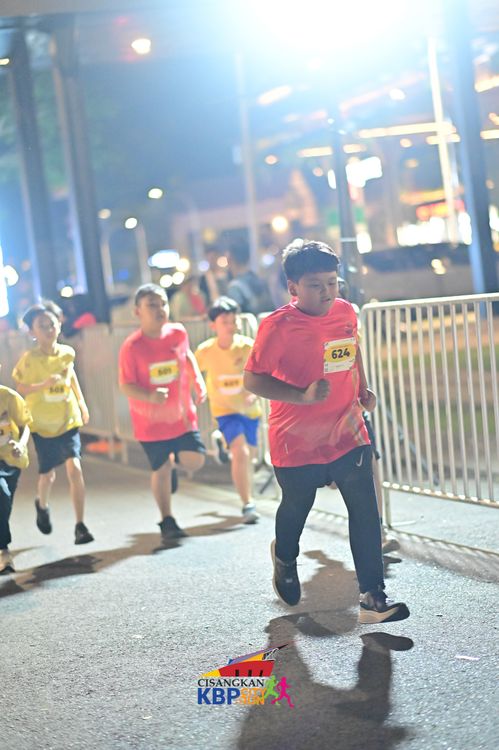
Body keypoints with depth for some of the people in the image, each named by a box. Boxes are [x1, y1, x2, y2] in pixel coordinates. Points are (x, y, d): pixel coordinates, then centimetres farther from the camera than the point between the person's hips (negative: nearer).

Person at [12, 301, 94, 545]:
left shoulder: (67, 352, -4)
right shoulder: (29, 359, -14)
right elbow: (20, 389, -13)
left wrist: (81, 402, 19)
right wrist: (44, 384, -28)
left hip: (68, 420, 2)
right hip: (42, 424, -1)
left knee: (74, 469, -13)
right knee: (48, 474, 11)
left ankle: (80, 526, -7)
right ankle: (42, 506, 47)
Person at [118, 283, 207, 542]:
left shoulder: (178, 333, -6)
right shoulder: (132, 347, -17)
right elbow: (126, 385, -14)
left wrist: (198, 380, 6)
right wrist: (149, 396, -31)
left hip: (182, 415, 3)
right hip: (151, 421, -3)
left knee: (194, 460, -6)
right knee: (161, 470, 6)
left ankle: (173, 462, 30)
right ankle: (167, 522, 23)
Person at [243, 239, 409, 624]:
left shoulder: (346, 312, -1)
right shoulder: (278, 326, -18)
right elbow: (252, 379, -17)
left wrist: (363, 389, 9)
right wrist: (302, 396, -28)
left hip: (348, 433, 4)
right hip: (296, 442, -4)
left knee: (365, 512, -5)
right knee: (296, 508, 16)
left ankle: (373, 597, 1)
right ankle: (285, 559, 50)